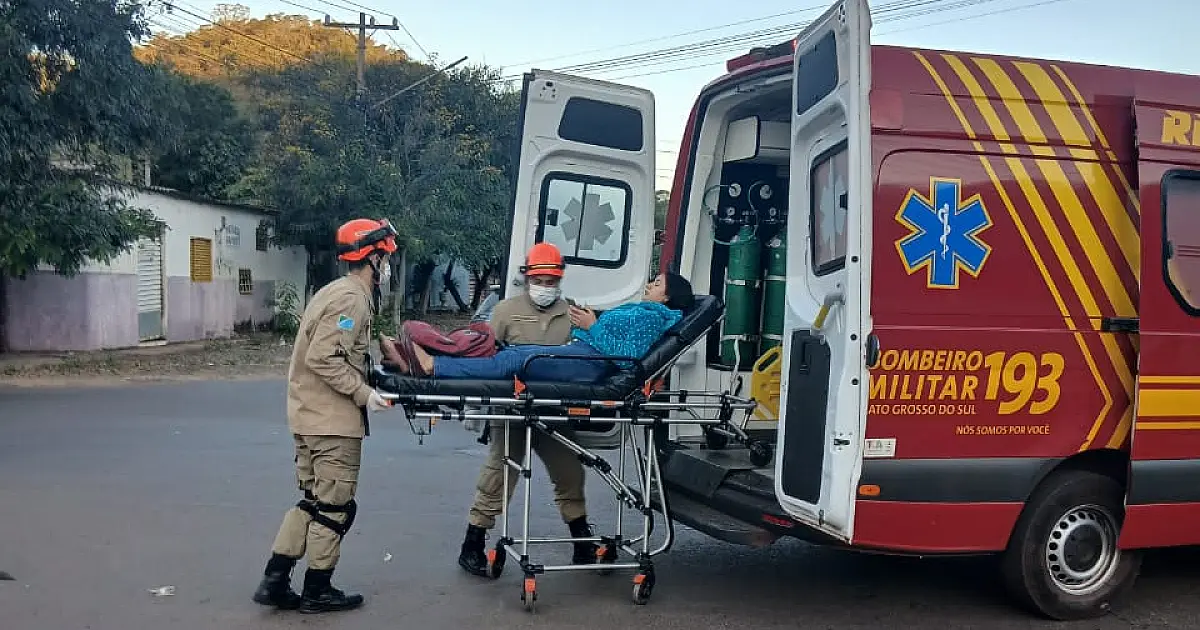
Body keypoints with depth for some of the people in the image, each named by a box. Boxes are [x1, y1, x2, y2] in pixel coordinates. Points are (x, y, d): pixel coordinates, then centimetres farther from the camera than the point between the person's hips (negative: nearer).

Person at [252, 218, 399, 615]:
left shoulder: (343, 292, 14)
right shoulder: (350, 298, -17)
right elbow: (323, 359, -24)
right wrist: (363, 393, -18)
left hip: (312, 415, 10)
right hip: (332, 419, -10)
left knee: (314, 501, 17)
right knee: (335, 506, 3)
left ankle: (274, 581, 18)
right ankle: (317, 591, 15)